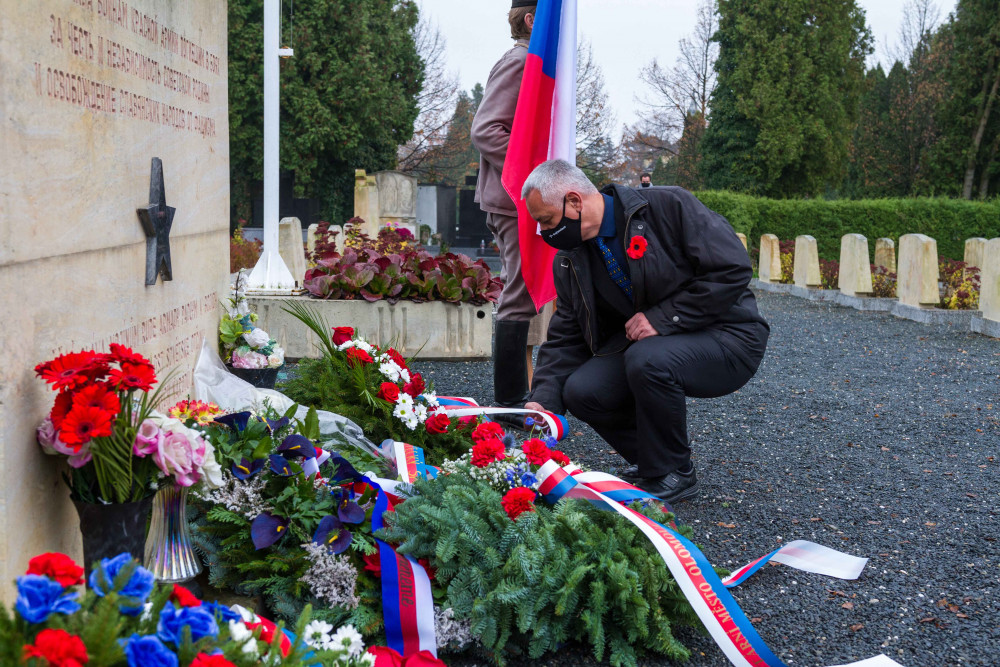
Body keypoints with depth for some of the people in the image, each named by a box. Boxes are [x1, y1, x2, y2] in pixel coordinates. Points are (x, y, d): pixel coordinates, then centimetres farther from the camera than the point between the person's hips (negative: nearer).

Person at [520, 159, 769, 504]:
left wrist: (662, 318, -24)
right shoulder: (569, 259, 2)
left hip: (728, 337, -6)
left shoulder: (669, 206, -19)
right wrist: (543, 399, -11)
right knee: (581, 391, -16)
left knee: (647, 359, -34)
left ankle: (673, 474, -10)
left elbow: (732, 269, -22)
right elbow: (566, 336, 4)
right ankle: (648, 461, 10)